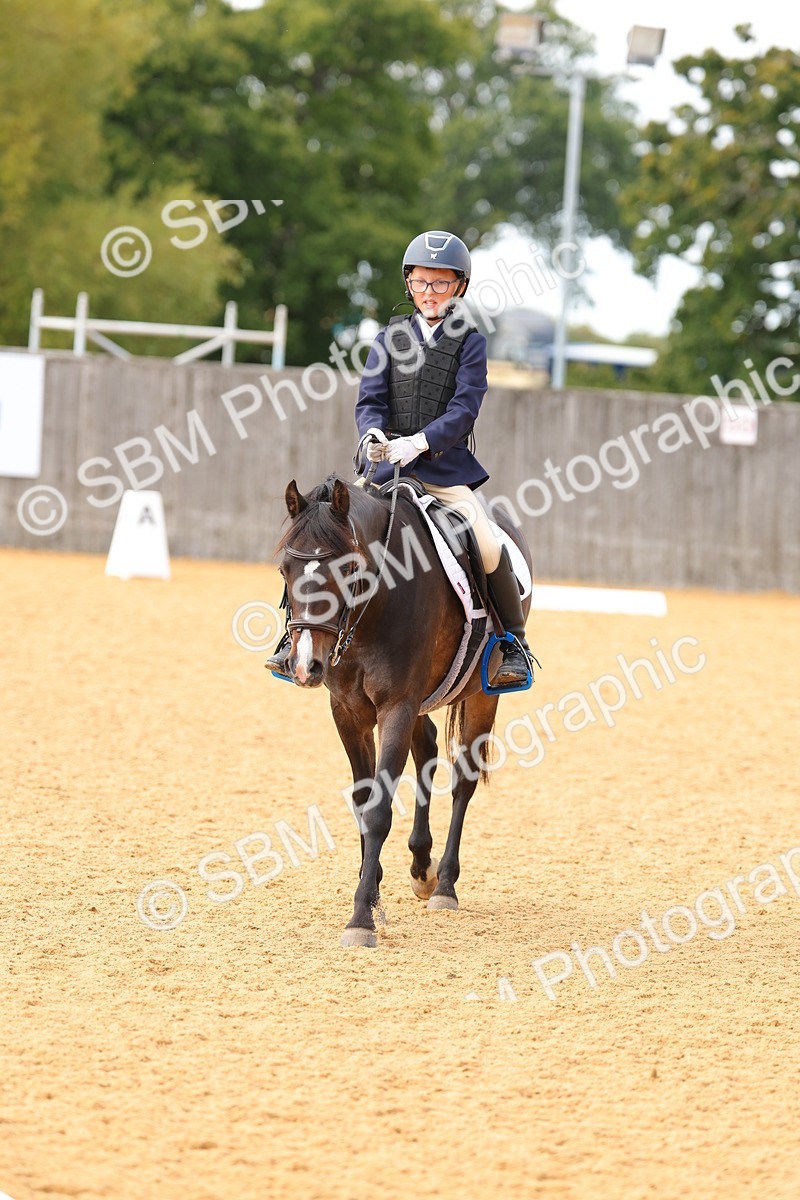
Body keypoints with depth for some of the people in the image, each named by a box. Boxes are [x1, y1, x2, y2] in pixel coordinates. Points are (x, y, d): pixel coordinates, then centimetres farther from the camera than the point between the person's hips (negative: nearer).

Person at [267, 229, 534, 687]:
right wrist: (372, 433, -20)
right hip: (388, 462, 3)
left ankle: (514, 641, -3)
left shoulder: (470, 342, 1)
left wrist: (420, 442, -24)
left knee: (488, 546, -21)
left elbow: (465, 409, -10)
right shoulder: (391, 338, 11)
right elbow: (370, 400, 3)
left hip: (446, 465, -3)